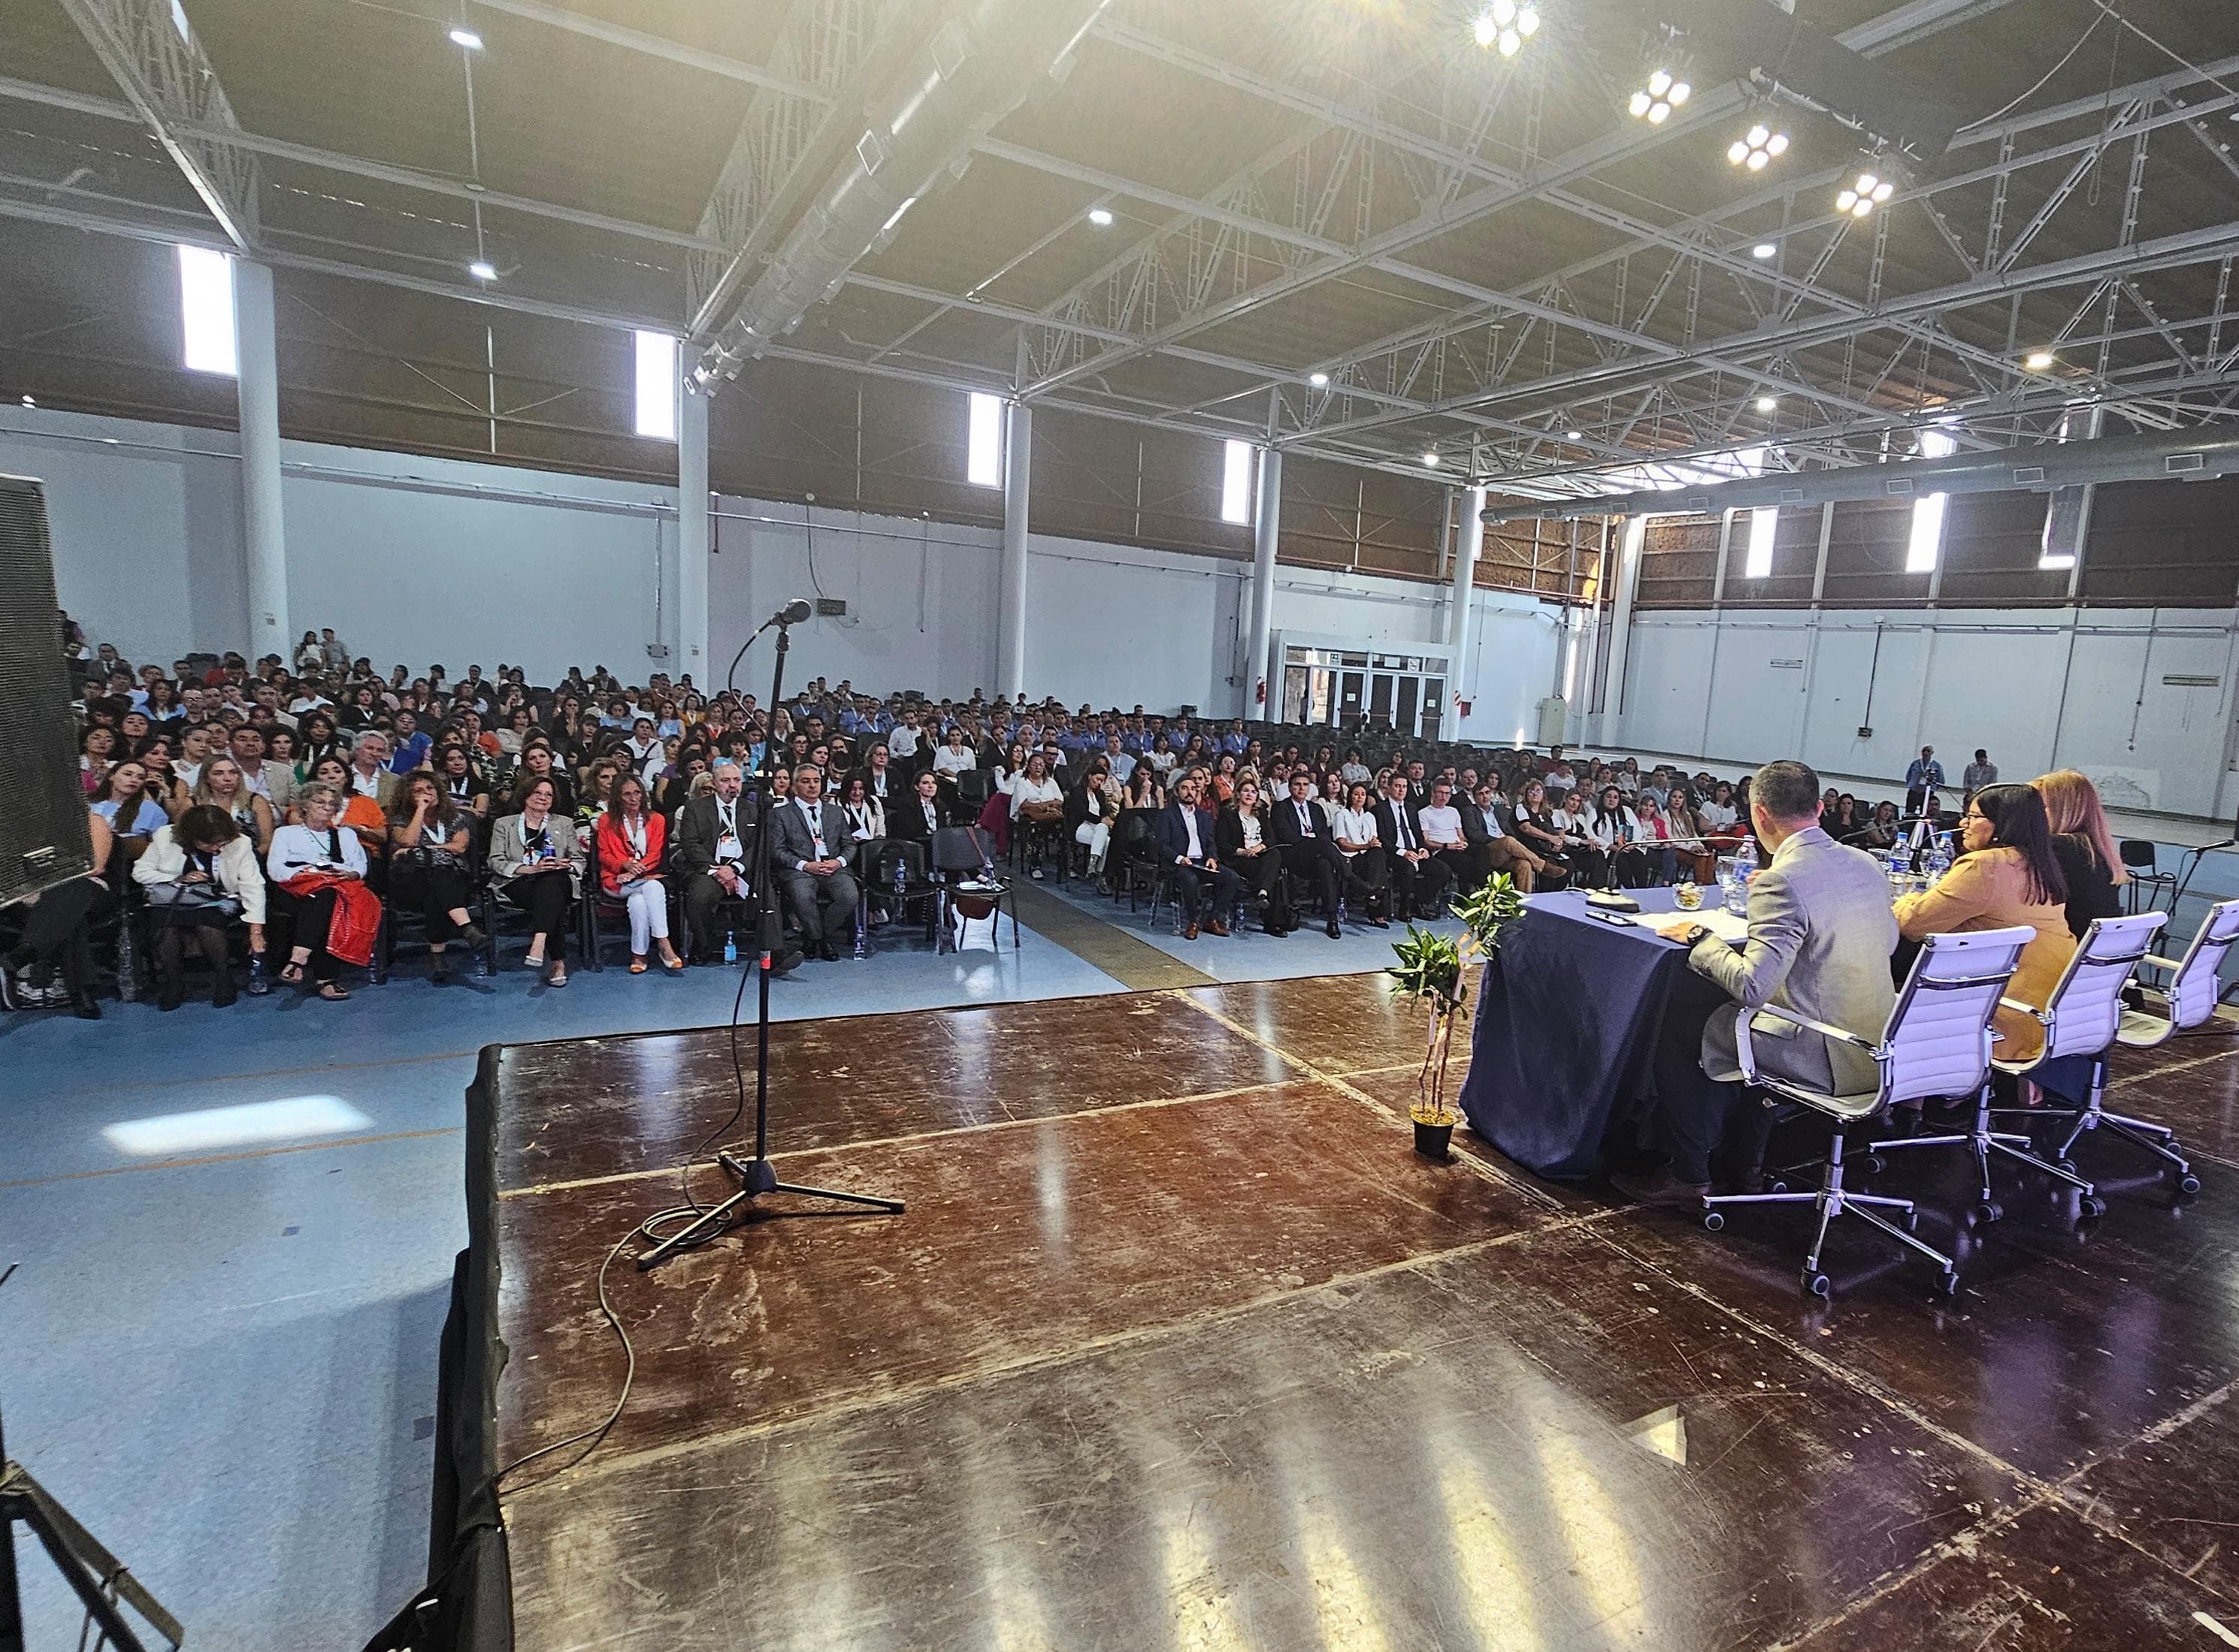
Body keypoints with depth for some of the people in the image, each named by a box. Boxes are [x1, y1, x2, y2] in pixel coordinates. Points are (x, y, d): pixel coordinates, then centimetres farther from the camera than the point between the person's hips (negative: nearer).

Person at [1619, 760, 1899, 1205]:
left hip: (1829, 1058, -8)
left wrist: (1699, 938, -11)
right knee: (1725, 1017, 24)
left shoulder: (1782, 881, -23)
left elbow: (1751, 987, -28)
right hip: (1877, 1047, 9)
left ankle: (1688, 1176, 18)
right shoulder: (1867, 864, 4)